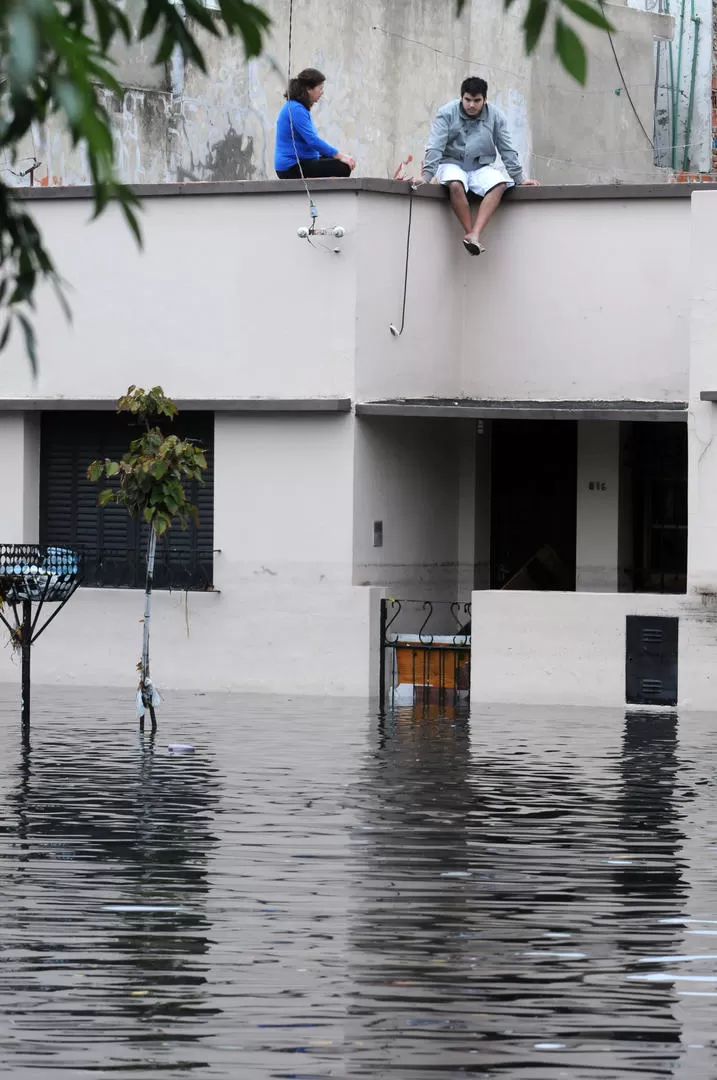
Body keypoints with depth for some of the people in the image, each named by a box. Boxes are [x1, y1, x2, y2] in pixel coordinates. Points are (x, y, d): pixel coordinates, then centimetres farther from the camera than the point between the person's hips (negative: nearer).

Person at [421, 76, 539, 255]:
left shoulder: (495, 117, 1)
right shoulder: (447, 113, -6)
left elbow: (507, 150, 6)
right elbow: (435, 147, -11)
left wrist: (519, 179, 3)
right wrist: (426, 176, -21)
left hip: (481, 167, 2)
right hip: (452, 164, -2)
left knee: (500, 185, -30)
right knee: (455, 185, -38)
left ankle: (475, 234, -41)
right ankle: (470, 233, -31)